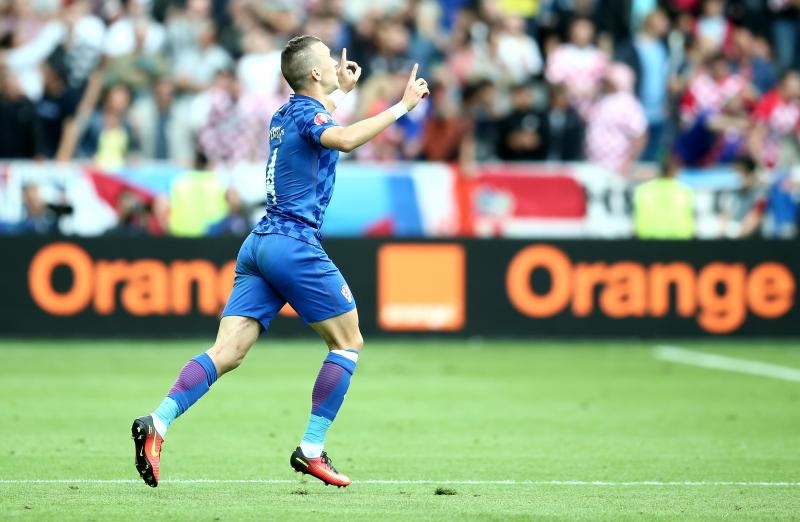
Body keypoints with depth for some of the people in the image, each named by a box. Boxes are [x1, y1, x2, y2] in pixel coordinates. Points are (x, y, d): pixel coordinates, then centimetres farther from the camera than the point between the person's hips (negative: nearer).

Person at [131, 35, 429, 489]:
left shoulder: (286, 115, 20)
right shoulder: (308, 113, -7)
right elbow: (345, 139, -31)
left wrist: (342, 91, 47)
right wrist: (402, 106, -27)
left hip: (259, 244, 8)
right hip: (294, 245, -8)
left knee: (227, 353, -3)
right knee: (348, 341, 6)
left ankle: (158, 422, -22)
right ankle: (312, 450, 2)